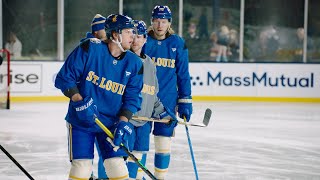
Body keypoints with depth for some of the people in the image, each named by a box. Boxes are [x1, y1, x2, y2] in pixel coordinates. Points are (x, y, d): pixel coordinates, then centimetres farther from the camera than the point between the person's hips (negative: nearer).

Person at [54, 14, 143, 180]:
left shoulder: (134, 63, -3)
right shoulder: (90, 48, -13)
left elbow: (132, 98, -2)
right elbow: (64, 78, -10)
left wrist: (123, 122, -16)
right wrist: (79, 101, -21)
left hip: (111, 123, 3)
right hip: (81, 120, -3)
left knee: (117, 167, -2)